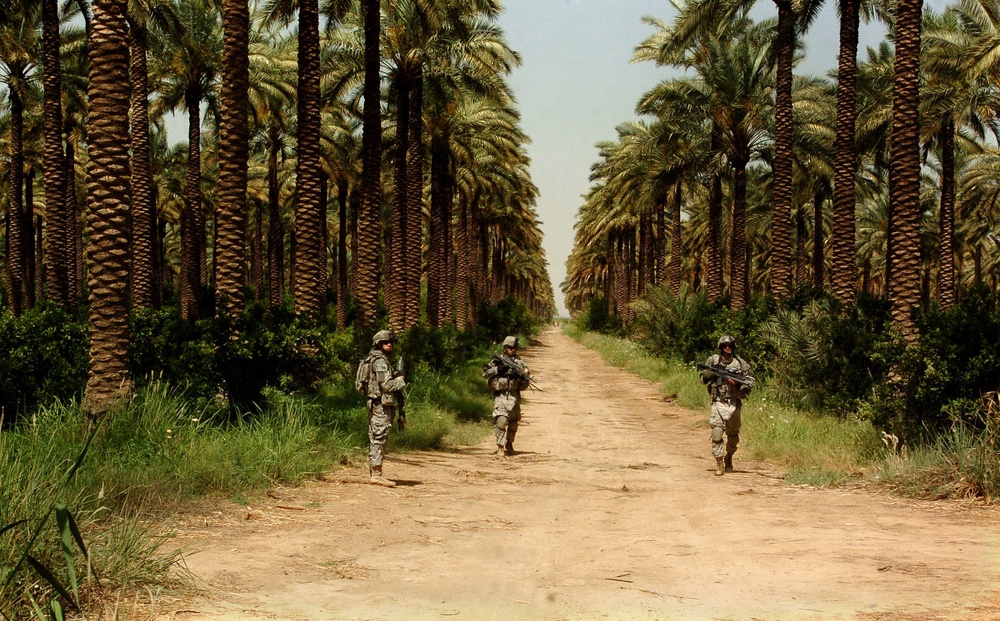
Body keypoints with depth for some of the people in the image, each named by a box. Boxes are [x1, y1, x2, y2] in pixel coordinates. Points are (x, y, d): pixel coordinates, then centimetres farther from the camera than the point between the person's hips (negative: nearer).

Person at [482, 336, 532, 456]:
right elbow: (485, 373, 0)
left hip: (514, 396, 3)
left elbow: (527, 379, 4)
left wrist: (520, 376, -16)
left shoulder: (520, 363, 9)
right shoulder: (498, 360, 6)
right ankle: (500, 446, -16)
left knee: (513, 423, 11)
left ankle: (509, 444, 29)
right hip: (500, 396, -3)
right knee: (501, 421, -17)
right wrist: (497, 369, -12)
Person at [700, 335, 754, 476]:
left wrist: (737, 382, -12)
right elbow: (703, 377, 10)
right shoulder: (713, 360, 3)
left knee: (733, 435, 13)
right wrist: (711, 372, -11)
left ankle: (728, 459, 36)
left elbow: (750, 380, 4)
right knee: (717, 434, -11)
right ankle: (719, 464, -6)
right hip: (718, 402, -1)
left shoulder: (740, 363, 2)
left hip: (734, 404, 1)